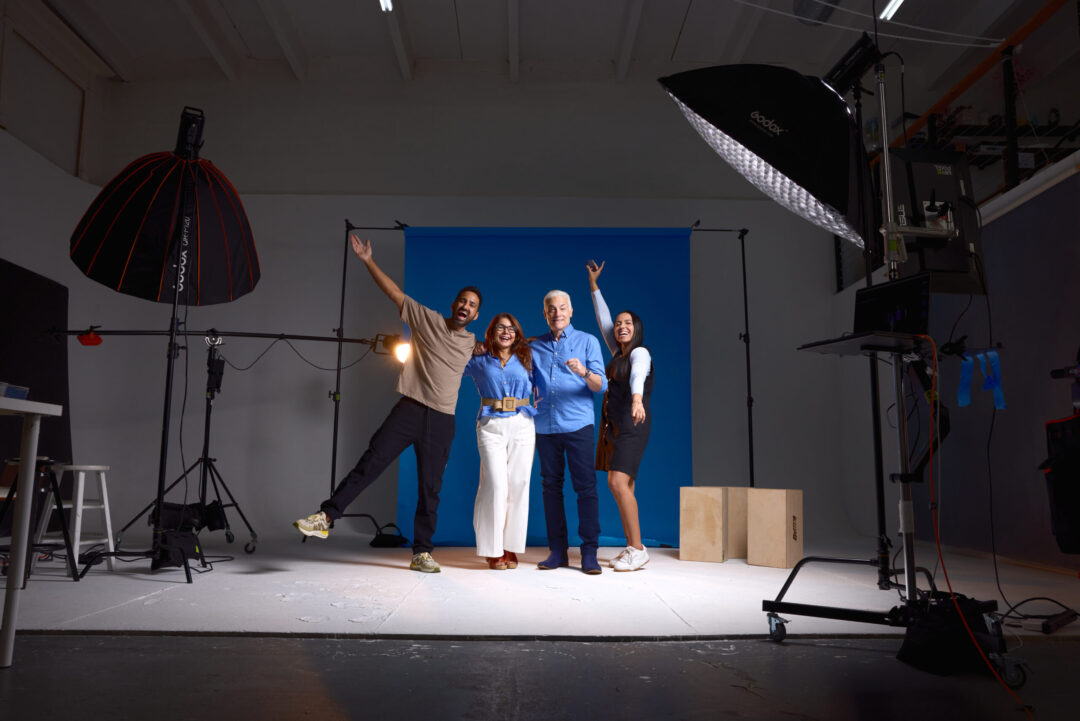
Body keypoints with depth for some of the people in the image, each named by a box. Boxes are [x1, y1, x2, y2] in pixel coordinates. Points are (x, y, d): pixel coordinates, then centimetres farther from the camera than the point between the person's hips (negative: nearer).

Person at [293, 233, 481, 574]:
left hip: (442, 421, 2)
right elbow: (395, 293, 2)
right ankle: (326, 517, -2)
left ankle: (422, 553, 12)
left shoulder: (472, 342, 13)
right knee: (370, 463, -10)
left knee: (430, 489, 4)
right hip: (410, 409, -2)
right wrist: (368, 261, -3)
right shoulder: (427, 319, 5)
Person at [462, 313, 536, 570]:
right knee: (495, 485, -9)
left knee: (518, 484, 0)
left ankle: (511, 548, 10)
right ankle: (493, 551, 0)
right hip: (490, 426, -1)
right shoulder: (478, 360, 10)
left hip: (522, 426, 2)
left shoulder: (525, 359, 13)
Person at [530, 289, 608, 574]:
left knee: (586, 486, -7)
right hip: (545, 427, 3)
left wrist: (583, 372, -20)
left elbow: (601, 385, -2)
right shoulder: (535, 346, 14)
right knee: (551, 486, 5)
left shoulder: (588, 341, 6)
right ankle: (557, 550, 12)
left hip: (578, 425, -3)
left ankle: (589, 552, -2)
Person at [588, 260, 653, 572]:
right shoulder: (618, 353, 16)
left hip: (632, 426, -8)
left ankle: (638, 549, -13)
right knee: (623, 487, 6)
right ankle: (631, 548, 9)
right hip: (612, 426, 8)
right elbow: (602, 318, 23)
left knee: (618, 482, -18)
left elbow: (638, 376, -28)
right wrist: (593, 285, 27)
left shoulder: (640, 353, -6)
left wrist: (637, 399, -48)